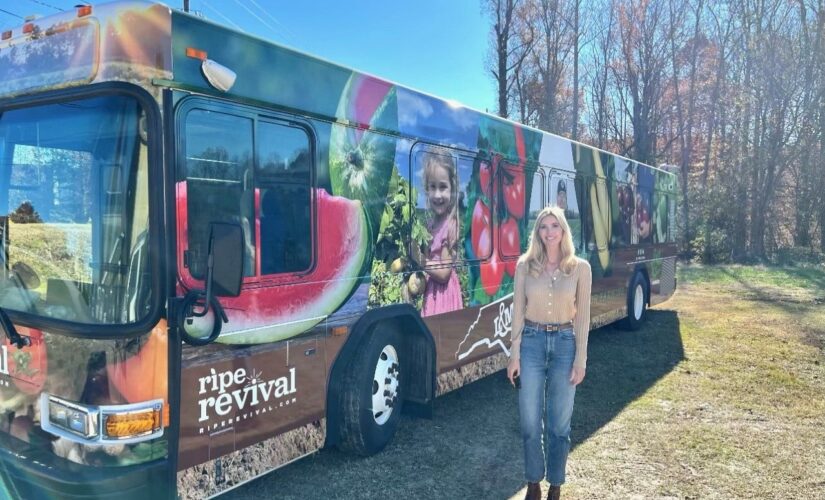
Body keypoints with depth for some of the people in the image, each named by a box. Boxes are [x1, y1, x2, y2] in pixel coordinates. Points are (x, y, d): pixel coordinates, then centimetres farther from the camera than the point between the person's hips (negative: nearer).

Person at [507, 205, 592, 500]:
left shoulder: (580, 267, -2)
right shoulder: (525, 265, -1)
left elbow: (582, 316, -1)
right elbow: (518, 311, 1)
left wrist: (580, 359, -3)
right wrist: (514, 354, -2)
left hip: (564, 344, 0)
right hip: (532, 343, 1)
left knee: (559, 423, 9)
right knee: (530, 421, 7)